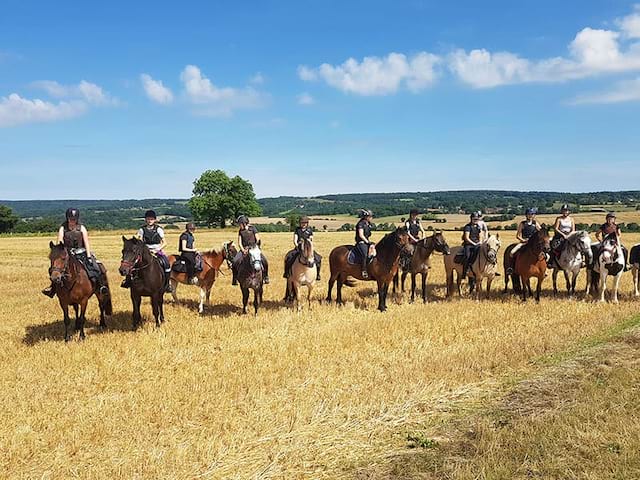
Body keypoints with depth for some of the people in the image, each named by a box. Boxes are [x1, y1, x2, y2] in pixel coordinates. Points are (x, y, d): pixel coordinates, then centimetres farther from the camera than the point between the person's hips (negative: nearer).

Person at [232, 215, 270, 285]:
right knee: (235, 261, -21)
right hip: (244, 249, 2)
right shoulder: (240, 231, 10)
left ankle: (265, 277, -2)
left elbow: (258, 240, -1)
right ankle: (235, 278, -4)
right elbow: (239, 242, 6)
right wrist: (243, 250, -11)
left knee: (264, 261, -22)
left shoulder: (253, 229, 1)